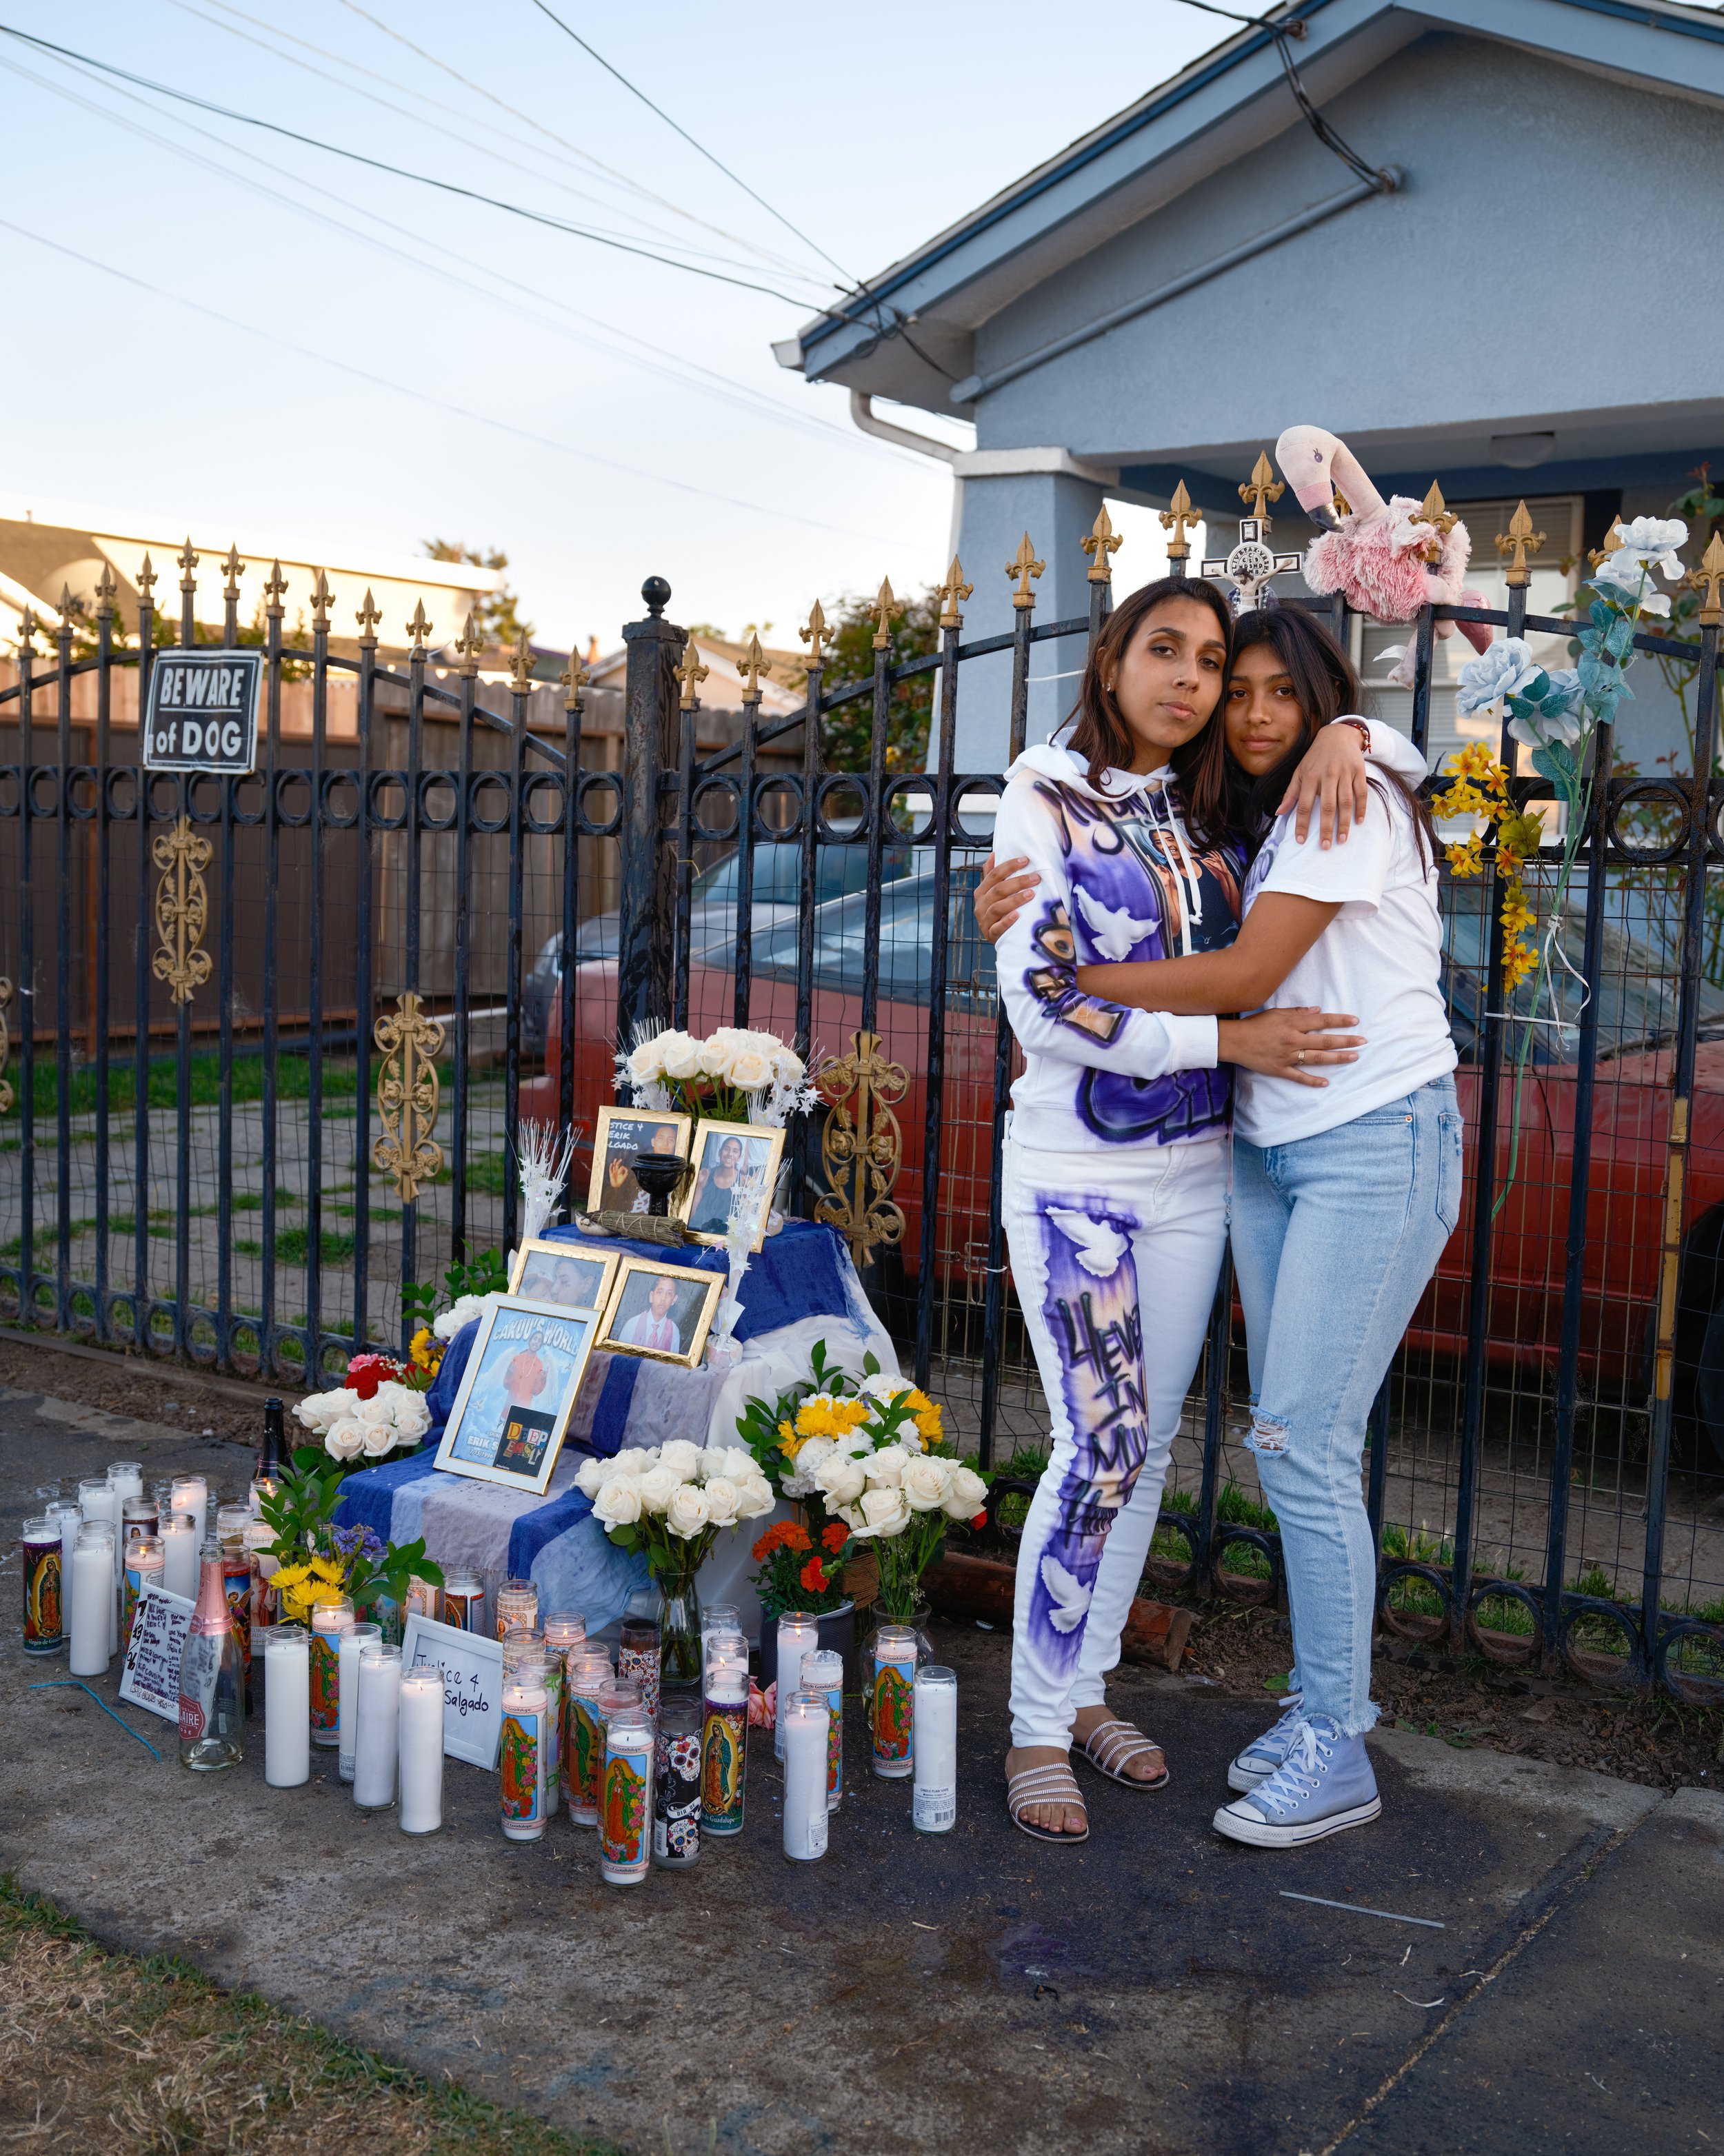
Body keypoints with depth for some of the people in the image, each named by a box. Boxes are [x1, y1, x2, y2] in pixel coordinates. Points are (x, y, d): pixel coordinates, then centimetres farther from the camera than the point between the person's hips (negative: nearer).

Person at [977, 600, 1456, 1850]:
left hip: (1377, 1143, -8)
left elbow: (1245, 975, -16)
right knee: (1289, 1440, 10)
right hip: (1270, 1149, 9)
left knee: (1305, 1440, -10)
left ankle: (1335, 1758, 1)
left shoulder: (1351, 795, -9)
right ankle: (1323, 1707, 22)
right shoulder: (1260, 821, 18)